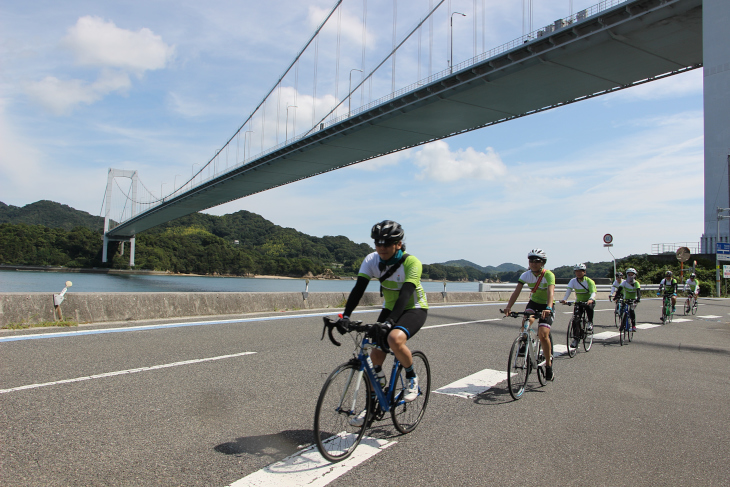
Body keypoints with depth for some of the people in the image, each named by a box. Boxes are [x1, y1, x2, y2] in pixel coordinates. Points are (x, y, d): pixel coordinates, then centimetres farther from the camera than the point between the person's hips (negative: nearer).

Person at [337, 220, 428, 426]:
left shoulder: (411, 263, -25)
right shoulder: (371, 260, -12)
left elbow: (406, 293, -35)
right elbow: (359, 288, -19)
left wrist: (390, 321, -48)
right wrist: (346, 315, -33)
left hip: (414, 309, -5)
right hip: (389, 308, 5)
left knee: (395, 339, -34)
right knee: (376, 356, -2)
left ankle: (412, 378, -6)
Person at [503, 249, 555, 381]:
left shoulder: (549, 275, -22)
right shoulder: (526, 275, -12)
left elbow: (550, 293, -38)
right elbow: (517, 291, -22)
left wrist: (548, 309, -55)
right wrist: (508, 307, -38)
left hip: (546, 306, -3)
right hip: (533, 302, 3)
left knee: (543, 334, -18)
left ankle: (548, 364, 2)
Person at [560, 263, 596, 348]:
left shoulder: (589, 281, -15)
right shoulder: (573, 281, -8)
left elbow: (593, 292, -28)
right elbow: (568, 290, -24)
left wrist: (591, 299, -51)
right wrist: (564, 299, -43)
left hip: (589, 301, -2)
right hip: (579, 302, 2)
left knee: (589, 307, -37)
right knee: (575, 320, -9)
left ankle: (590, 322, -11)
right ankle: (575, 339, 4)